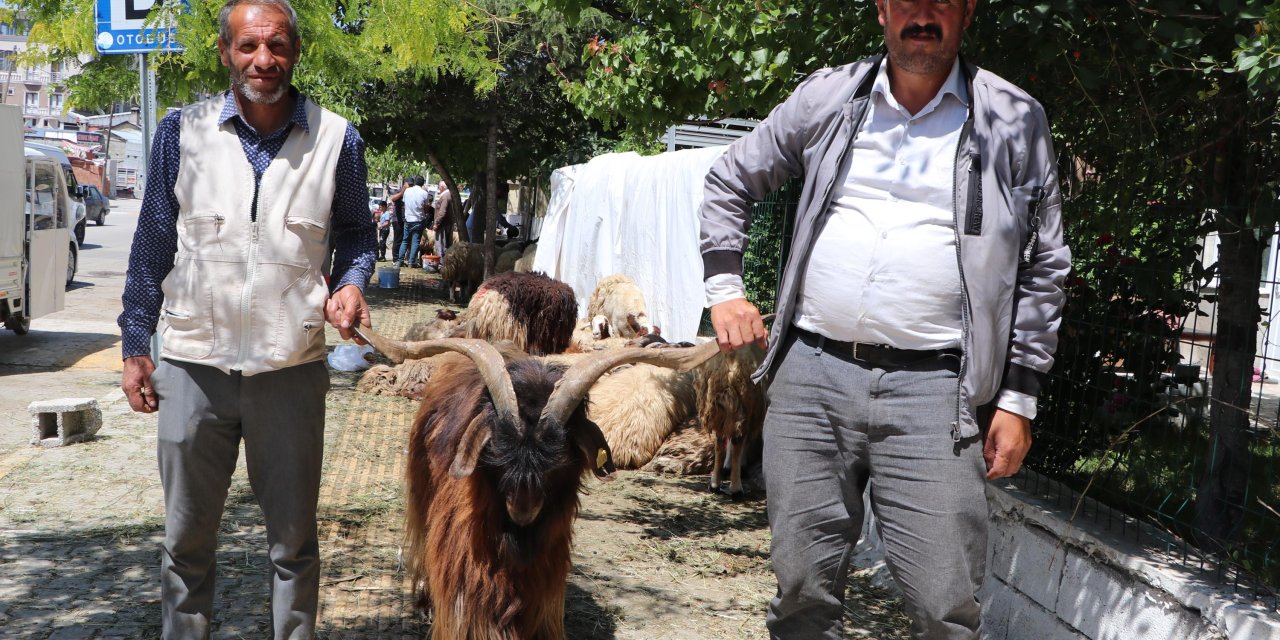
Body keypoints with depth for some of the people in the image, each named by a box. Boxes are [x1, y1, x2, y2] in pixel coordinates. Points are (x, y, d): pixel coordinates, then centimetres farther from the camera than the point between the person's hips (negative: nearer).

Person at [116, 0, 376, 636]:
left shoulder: (337, 140, -1)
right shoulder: (182, 131, 0)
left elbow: (355, 232, 12)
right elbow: (152, 245, 6)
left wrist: (350, 284, -9)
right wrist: (135, 346, 5)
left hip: (291, 367, 0)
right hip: (194, 364, 1)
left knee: (293, 539, 11)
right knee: (185, 536, 13)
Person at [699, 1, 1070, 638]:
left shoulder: (1014, 120, 5)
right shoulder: (827, 97, 10)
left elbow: (1044, 268, 8)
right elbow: (729, 181, 23)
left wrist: (1018, 398, 3)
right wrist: (724, 289, 12)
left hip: (933, 388, -2)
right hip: (811, 375, 2)